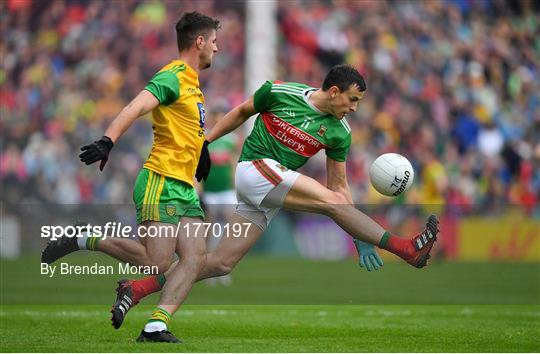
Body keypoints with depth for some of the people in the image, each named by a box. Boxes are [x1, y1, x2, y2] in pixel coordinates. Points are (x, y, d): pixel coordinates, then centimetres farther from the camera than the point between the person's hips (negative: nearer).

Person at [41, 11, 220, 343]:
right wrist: (108, 141, -36)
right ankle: (83, 241, -1)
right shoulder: (172, 77, -9)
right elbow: (135, 108, -24)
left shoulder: (192, 83, 20)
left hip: (185, 189, 9)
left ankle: (156, 325, -16)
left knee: (195, 258, -10)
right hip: (161, 181, -9)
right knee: (156, 263, -16)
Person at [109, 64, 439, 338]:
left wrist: (361, 240, 4)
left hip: (268, 198, 6)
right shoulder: (279, 92, -6)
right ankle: (407, 249, -22)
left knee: (221, 264, -1)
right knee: (332, 201, -20)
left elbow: (339, 185, 9)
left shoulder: (339, 132, 5)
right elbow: (242, 112, 11)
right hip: (257, 167, -6)